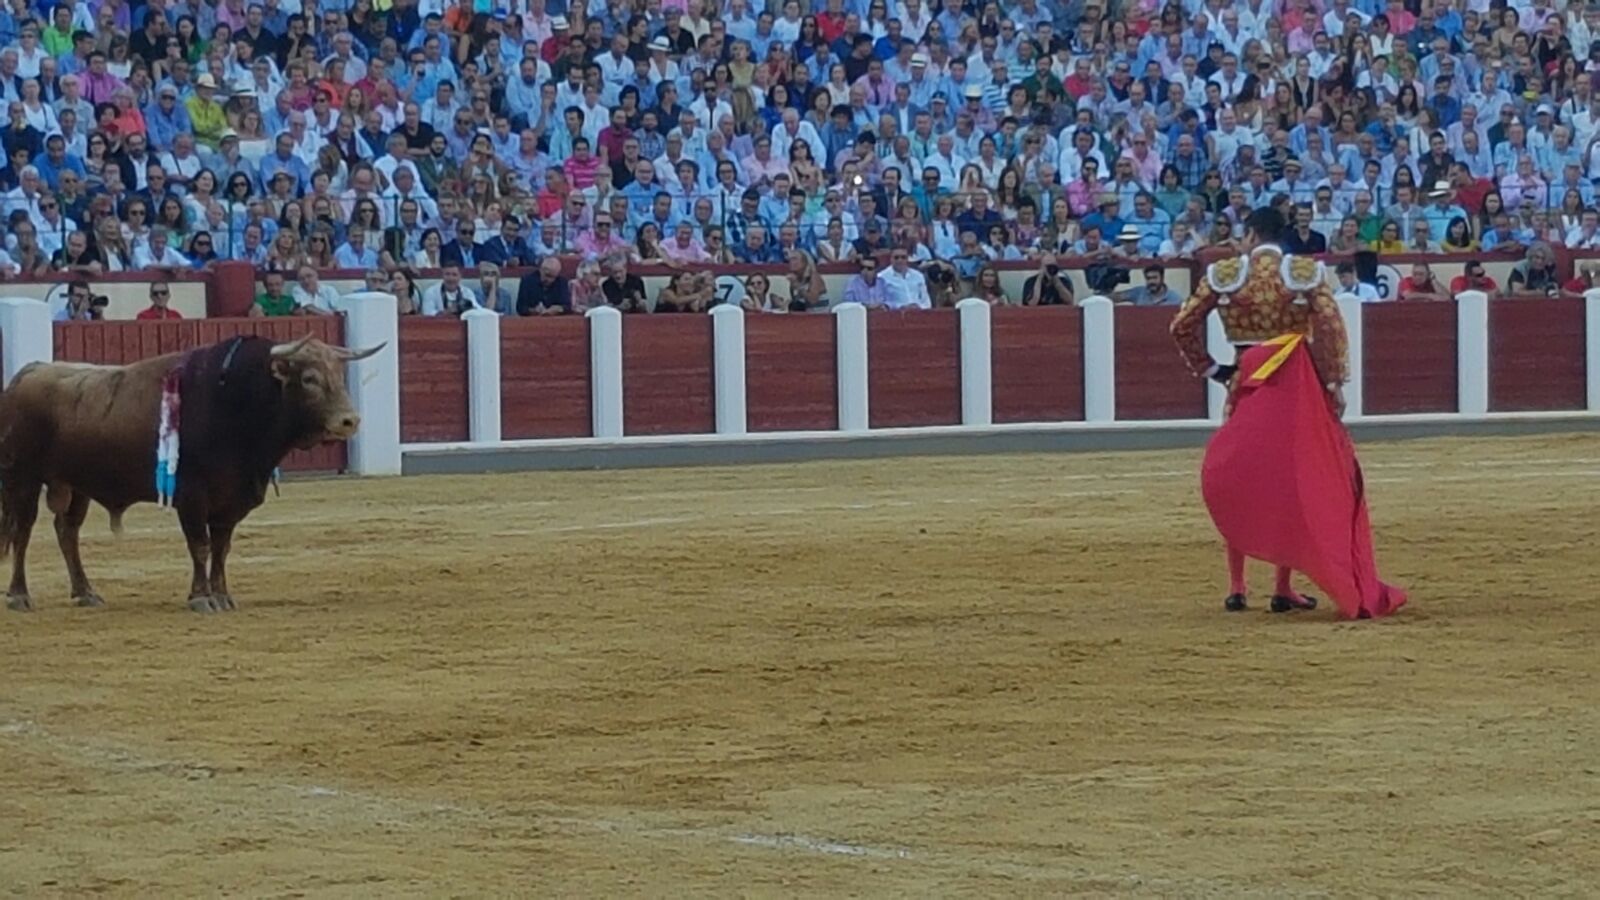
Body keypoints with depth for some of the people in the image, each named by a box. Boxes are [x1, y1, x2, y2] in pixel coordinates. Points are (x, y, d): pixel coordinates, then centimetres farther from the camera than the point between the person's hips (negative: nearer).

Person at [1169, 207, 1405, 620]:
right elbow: (1330, 327, -11)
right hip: (1297, 386, -1)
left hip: (1246, 385, 1)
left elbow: (1182, 326, 2)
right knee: (1295, 483, 6)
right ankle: (1284, 589, 4)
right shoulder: (1307, 272, -2)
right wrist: (1334, 384, -6)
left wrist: (1208, 369, 13)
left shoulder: (1224, 274, 1)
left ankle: (1236, 587, 10)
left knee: (1233, 484, 12)